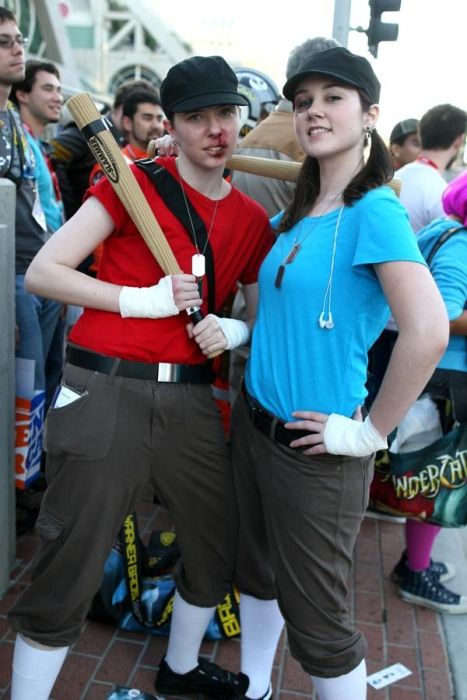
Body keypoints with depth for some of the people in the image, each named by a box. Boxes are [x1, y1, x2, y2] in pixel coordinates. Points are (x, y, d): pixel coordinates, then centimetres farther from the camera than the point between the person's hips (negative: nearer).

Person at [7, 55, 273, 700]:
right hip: (106, 392, -5)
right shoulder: (136, 181, -3)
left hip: (189, 398, 6)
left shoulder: (252, 219, 10)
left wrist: (231, 330, -5)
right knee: (70, 571, 1)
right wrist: (142, 299, -14)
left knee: (220, 544, 19)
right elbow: (43, 272, -7)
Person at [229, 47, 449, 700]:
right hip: (252, 422, 8)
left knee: (316, 619, 9)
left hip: (313, 448, -8)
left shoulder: (376, 210, -18)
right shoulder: (295, 215, 6)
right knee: (257, 574, 24)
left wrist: (371, 431, -21)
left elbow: (428, 332, -29)